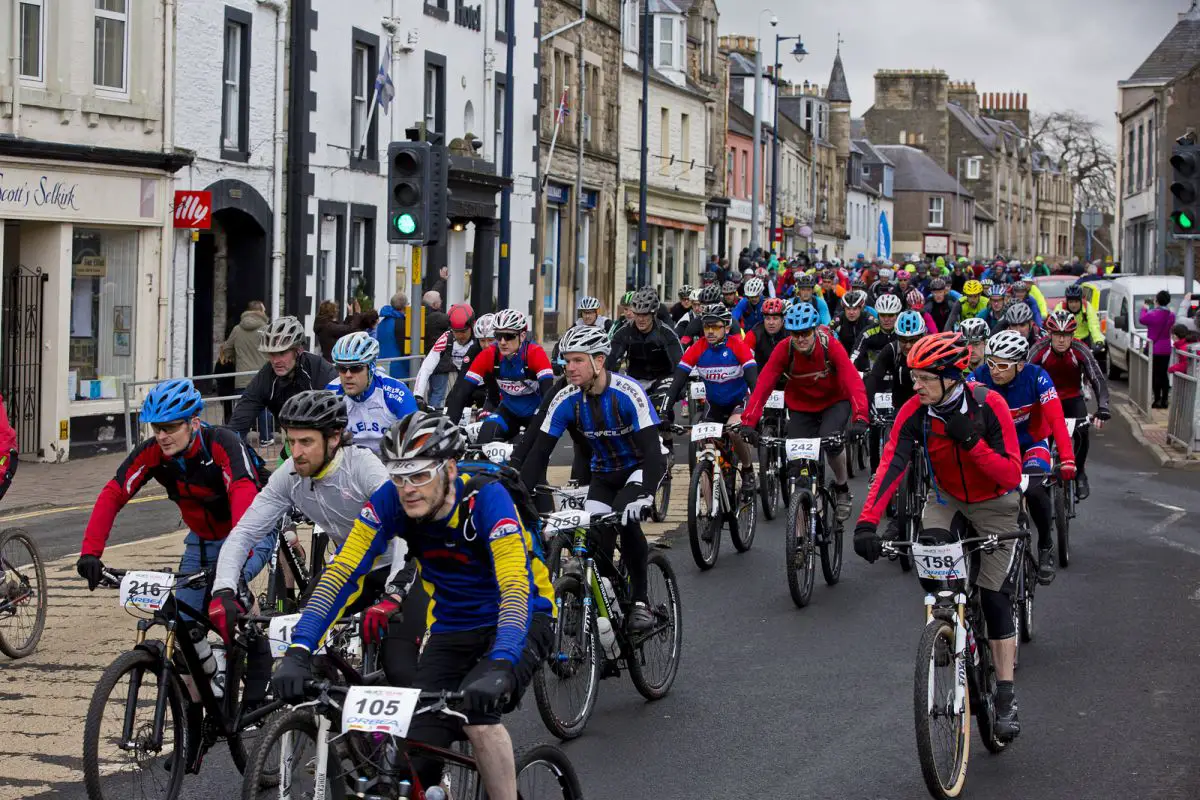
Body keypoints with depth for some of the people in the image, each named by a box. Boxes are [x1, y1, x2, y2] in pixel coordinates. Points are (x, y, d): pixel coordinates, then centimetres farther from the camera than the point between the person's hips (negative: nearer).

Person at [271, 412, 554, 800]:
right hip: (452, 629, 4)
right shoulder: (390, 502, -17)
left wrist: (500, 667, -54)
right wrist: (298, 652, -34)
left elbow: (516, 589, -38)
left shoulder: (485, 499, -28)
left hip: (520, 621, -4)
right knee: (415, 762, -9)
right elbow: (342, 575, -21)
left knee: (475, 708, -32)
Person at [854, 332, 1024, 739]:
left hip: (993, 503, -3)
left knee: (995, 596, -7)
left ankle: (1006, 700, 0)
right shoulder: (914, 412, -21)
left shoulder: (989, 406, -28)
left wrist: (971, 440, -41)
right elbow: (890, 465, -31)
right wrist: (867, 522, -44)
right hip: (946, 499, 3)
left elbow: (1012, 475, -28)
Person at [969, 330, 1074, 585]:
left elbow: (1056, 420, -31)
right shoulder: (979, 378, -22)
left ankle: (1045, 547, -3)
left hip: (1031, 443, -2)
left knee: (1034, 490, -29)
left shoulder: (1037, 378, -25)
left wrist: (1067, 459, -44)